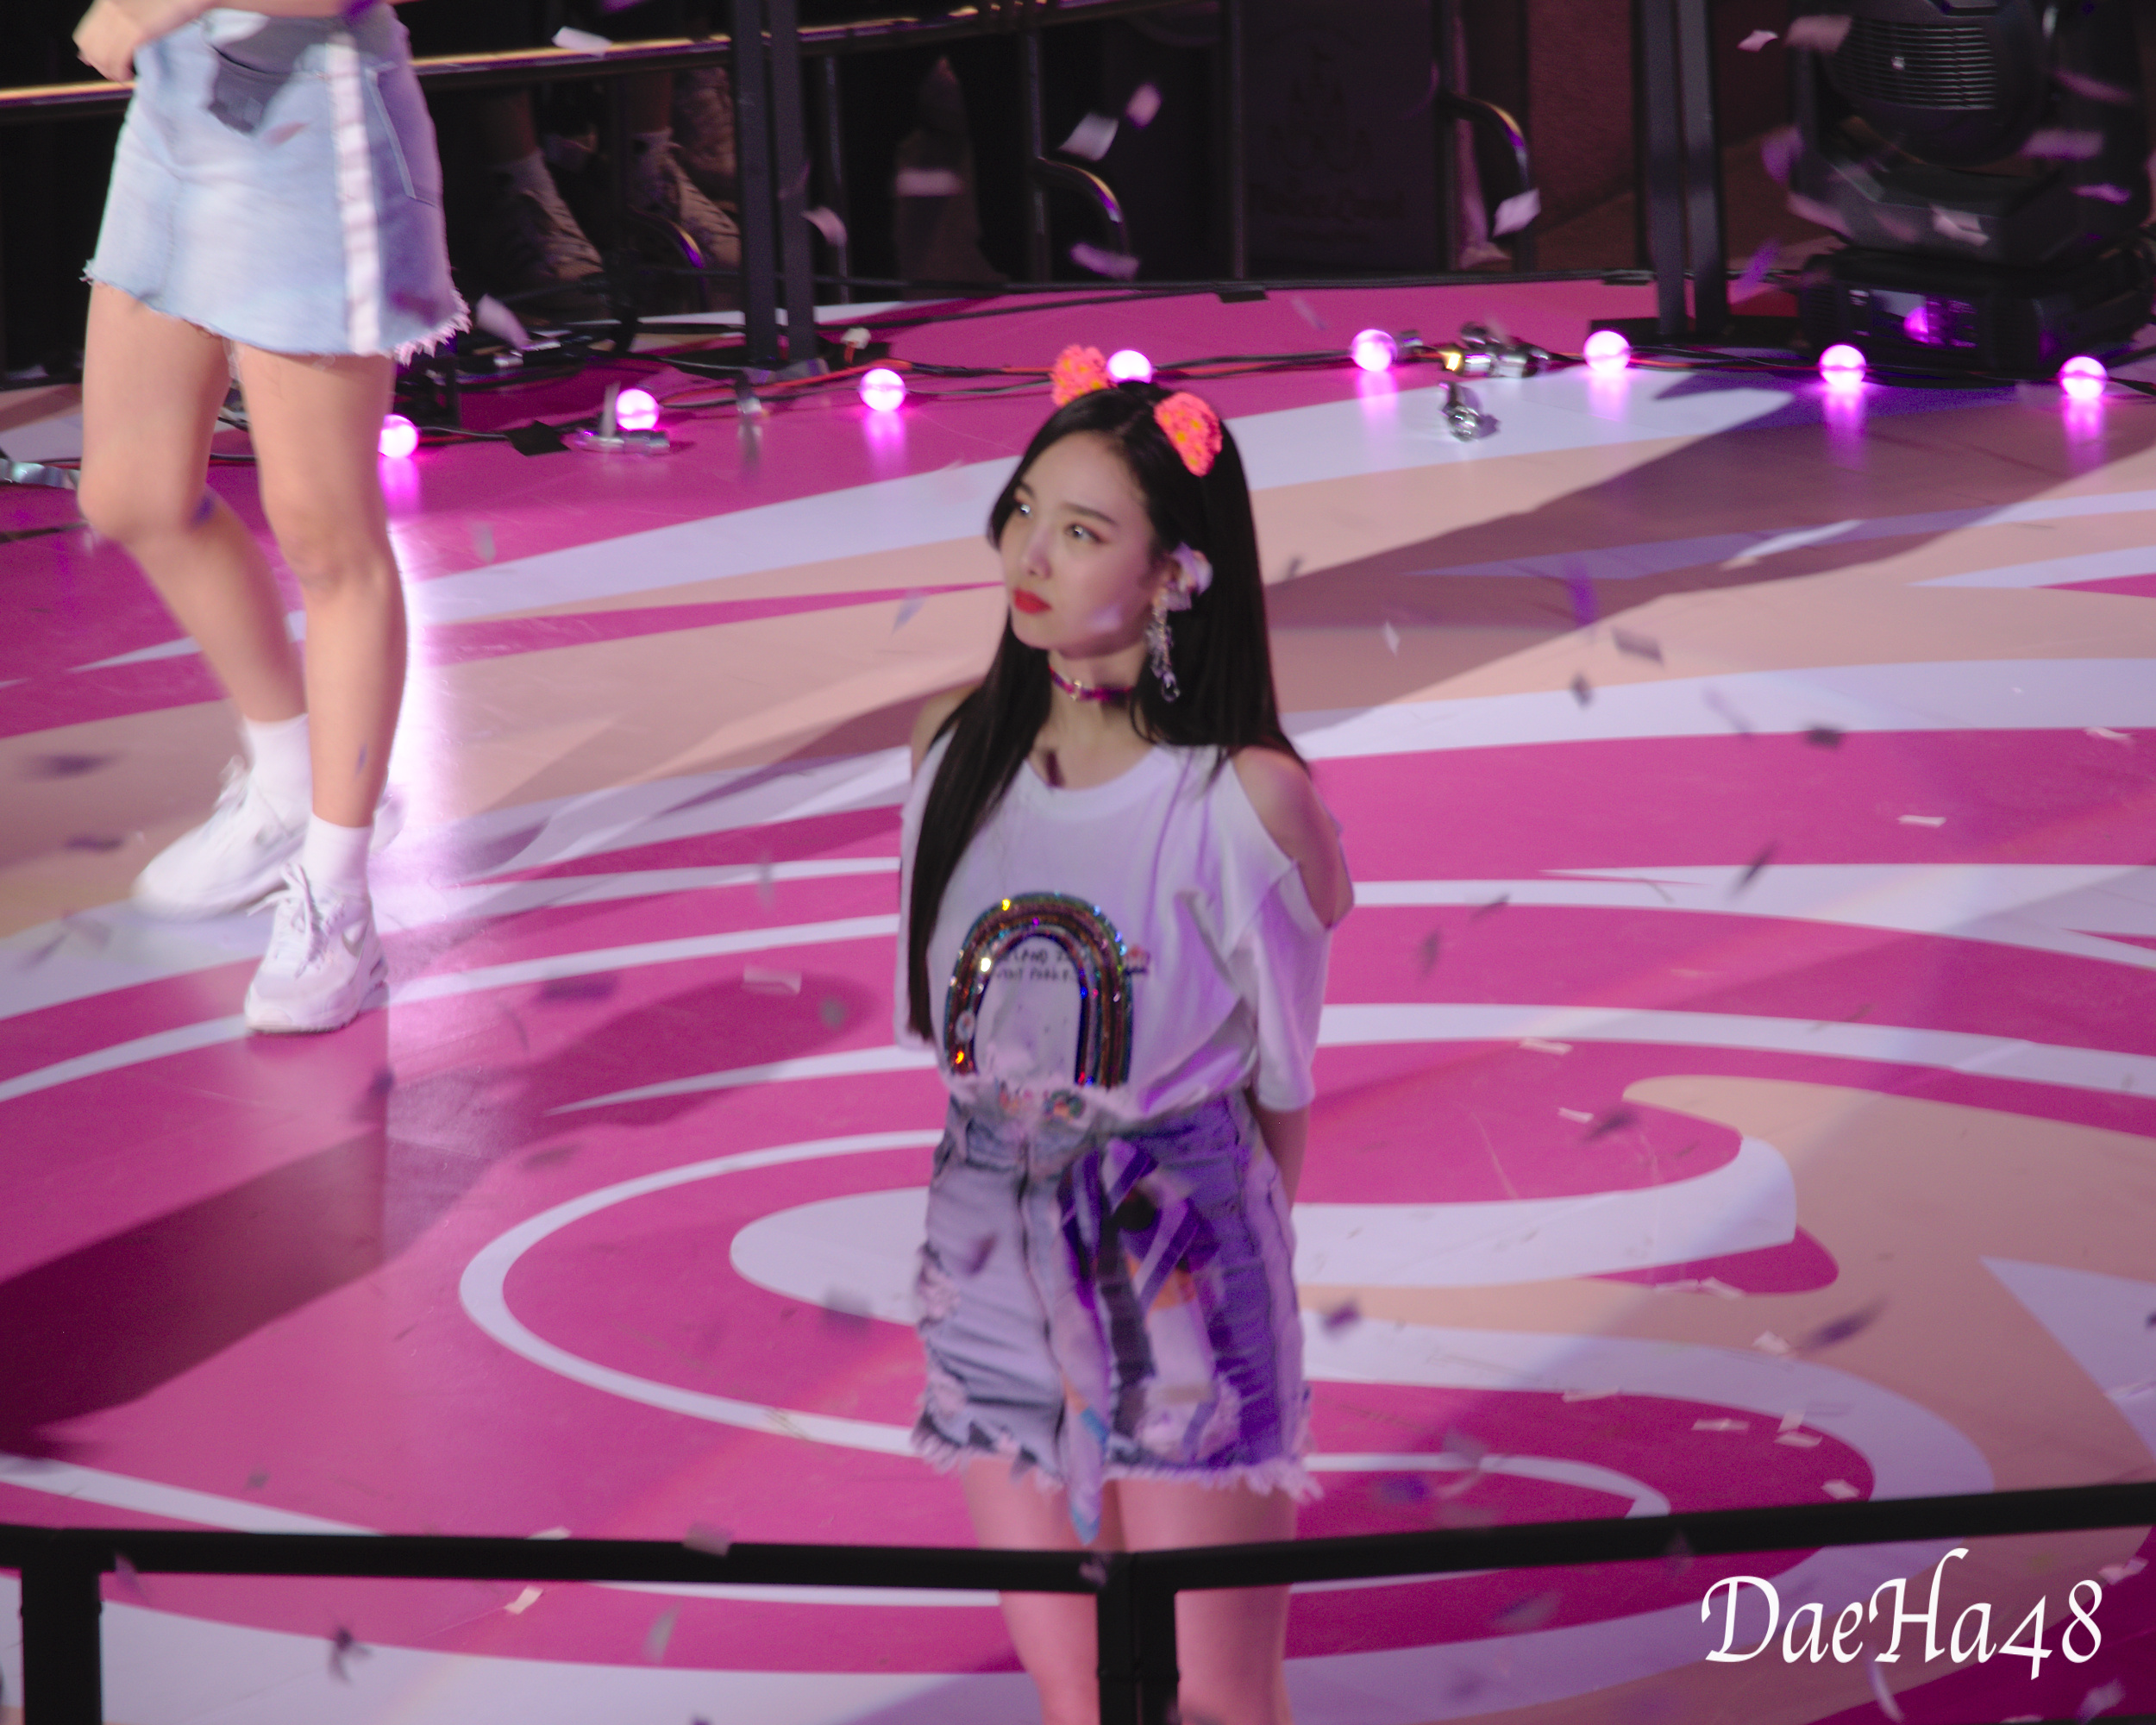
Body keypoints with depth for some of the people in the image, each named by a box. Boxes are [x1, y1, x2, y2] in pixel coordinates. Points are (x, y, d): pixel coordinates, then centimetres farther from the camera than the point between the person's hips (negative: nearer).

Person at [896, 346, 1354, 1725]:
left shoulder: (1245, 800, -17)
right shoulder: (960, 755, -1)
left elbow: (1280, 1090, -5)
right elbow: (958, 1033, 9)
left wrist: (1196, 1233, 5)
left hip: (1183, 1295, -4)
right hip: (993, 1286, 5)